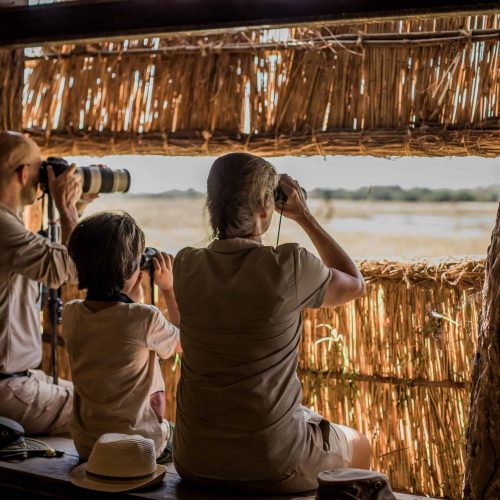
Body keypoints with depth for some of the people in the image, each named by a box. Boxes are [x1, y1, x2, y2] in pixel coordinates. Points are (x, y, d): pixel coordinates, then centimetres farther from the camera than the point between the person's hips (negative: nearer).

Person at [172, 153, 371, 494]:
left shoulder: (186, 266, -7)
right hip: (271, 466, -4)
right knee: (359, 446, 28)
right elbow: (356, 284, 2)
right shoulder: (289, 266, -20)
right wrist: (304, 216, 5)